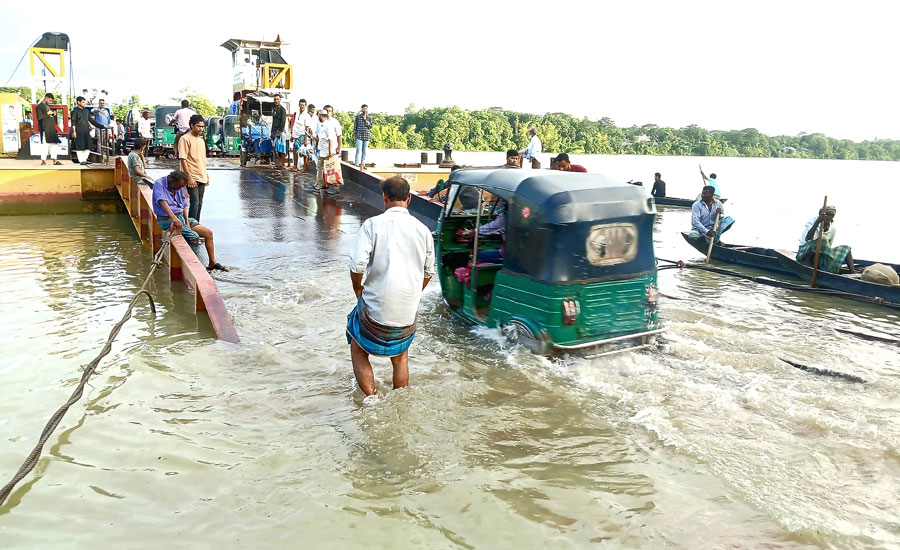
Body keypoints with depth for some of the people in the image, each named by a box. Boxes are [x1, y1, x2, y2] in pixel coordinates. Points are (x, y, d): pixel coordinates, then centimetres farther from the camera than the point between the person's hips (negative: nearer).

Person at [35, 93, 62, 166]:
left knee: (54, 144, 8)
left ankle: (55, 160, 11)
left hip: (51, 129, 9)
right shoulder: (40, 106, -6)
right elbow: (39, 117, -15)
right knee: (45, 144, -8)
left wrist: (53, 114, 7)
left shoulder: (47, 106, 20)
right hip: (45, 129, -9)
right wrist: (47, 114, -14)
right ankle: (43, 160, -3)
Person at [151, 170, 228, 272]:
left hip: (180, 217, 8)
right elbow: (162, 202, -29)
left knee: (208, 232, 0)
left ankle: (212, 263, 8)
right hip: (167, 220, -8)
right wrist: (174, 218, -41)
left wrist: (187, 222, -2)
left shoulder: (179, 187, 8)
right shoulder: (159, 184, -13)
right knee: (194, 236, -25)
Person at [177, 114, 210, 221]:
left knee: (199, 204, 10)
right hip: (192, 178, -8)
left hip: (202, 177, 8)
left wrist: (206, 176, 19)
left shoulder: (201, 140, 17)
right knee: (195, 203, -10)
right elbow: (183, 159, -13)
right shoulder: (185, 139, -8)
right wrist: (189, 177, -20)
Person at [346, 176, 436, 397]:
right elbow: (429, 273, 9)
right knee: (400, 358, 26)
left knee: (358, 350, 23)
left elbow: (357, 265, -18)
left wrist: (359, 290, 1)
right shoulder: (423, 230, 1)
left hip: (375, 310, -3)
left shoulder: (372, 224, -10)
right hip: (408, 313, 3)